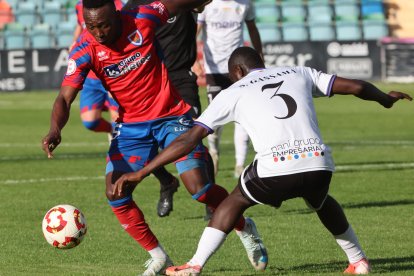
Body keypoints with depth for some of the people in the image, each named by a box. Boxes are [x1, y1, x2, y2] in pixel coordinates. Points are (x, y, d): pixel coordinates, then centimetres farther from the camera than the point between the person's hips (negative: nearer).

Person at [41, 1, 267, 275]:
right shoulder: (84, 51, -16)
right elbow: (65, 97, -23)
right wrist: (55, 130, -42)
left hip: (172, 116, -2)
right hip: (131, 126, 2)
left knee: (199, 188, -13)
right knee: (116, 194, -12)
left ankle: (244, 228, 17)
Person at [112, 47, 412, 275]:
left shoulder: (233, 93, 17)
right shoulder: (300, 73, 23)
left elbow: (189, 139, 13)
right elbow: (355, 86, 25)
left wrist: (142, 172, 17)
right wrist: (385, 98, 47)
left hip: (275, 168, -3)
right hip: (318, 164, 3)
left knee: (236, 201, 26)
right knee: (321, 201, 37)